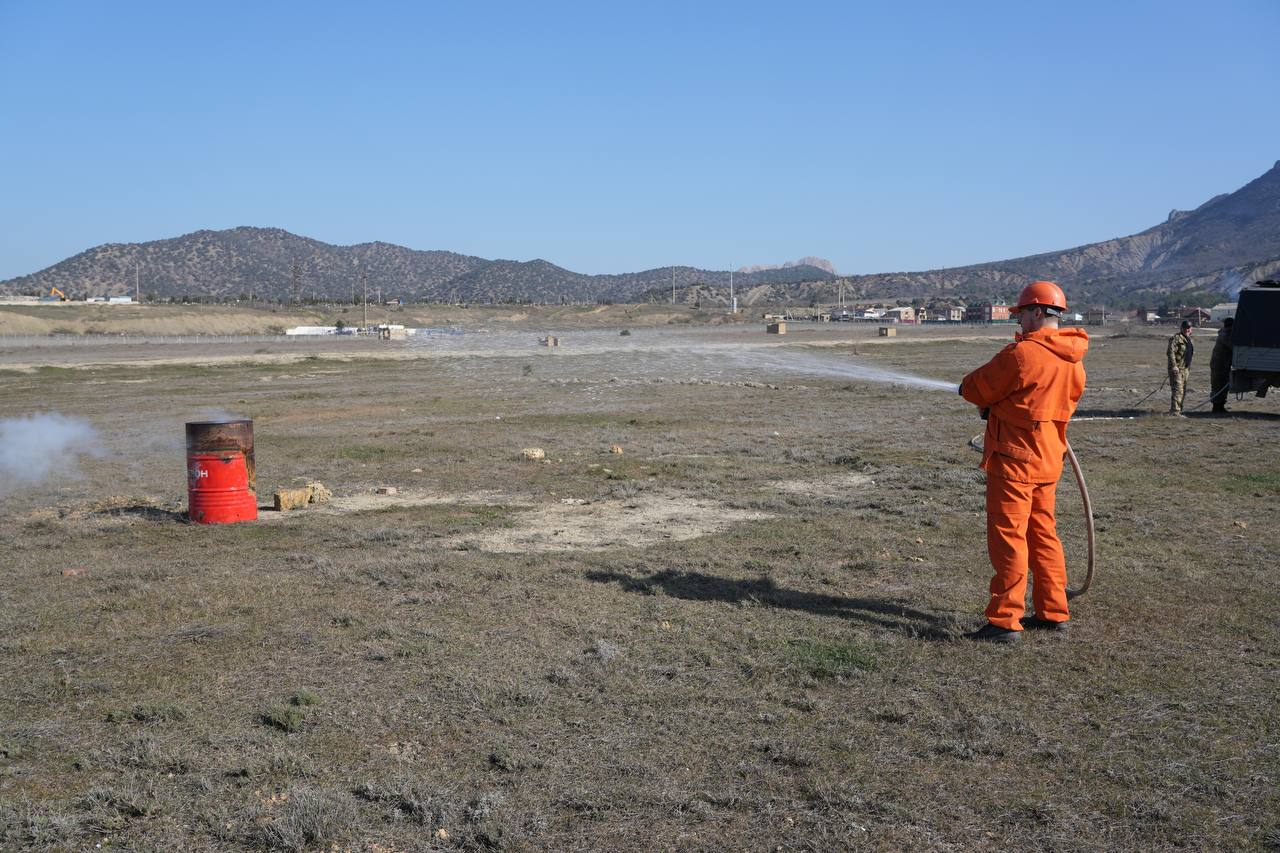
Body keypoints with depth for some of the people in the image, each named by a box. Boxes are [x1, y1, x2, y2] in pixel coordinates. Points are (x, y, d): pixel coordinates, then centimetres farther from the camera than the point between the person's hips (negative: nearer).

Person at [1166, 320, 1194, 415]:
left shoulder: (1189, 339, 18)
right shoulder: (1176, 338, -12)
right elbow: (1170, 352, -21)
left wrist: (1189, 368, 26)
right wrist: (1174, 365, -27)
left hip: (1185, 369, 9)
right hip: (1177, 369, -9)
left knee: (1183, 391, 14)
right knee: (1177, 390, -16)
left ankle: (1178, 410, 24)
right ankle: (1175, 411, -19)